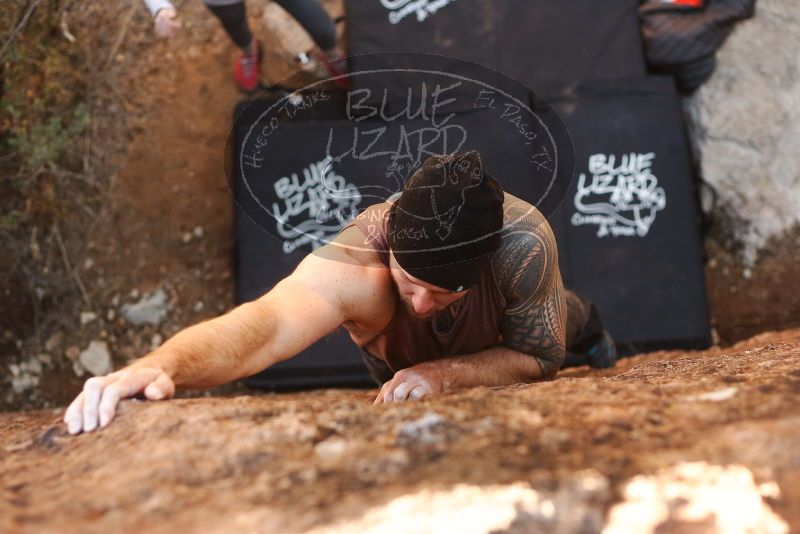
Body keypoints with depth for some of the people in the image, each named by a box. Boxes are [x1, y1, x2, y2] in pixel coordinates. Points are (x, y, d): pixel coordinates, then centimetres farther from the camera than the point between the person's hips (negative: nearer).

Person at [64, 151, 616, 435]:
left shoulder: (524, 243, -47)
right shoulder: (357, 260, -50)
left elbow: (539, 356, -32)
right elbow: (265, 322, -68)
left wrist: (445, 373, -49)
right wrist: (162, 365, -87)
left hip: (520, 324, 0)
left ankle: (581, 319, 64)